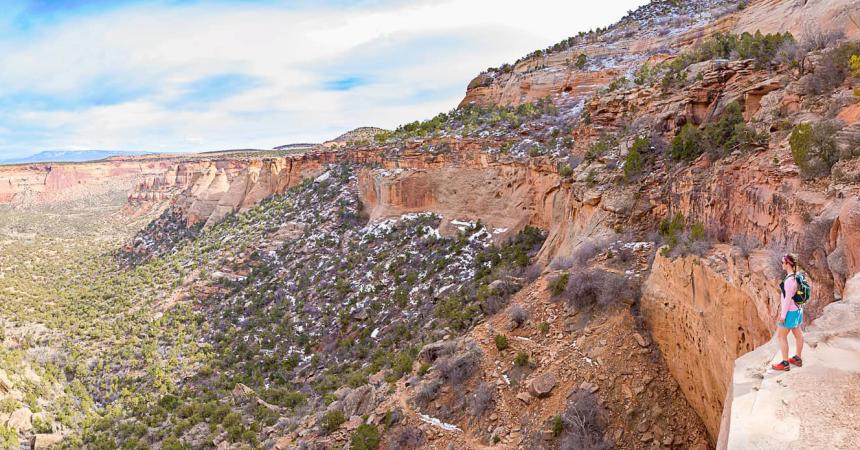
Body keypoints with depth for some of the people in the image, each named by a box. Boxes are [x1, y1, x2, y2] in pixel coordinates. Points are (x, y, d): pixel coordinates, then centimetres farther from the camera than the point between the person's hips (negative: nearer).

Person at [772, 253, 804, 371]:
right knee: (797, 334, 20)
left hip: (790, 312, -9)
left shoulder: (789, 280, -26)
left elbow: (788, 298, -24)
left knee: (781, 336, 1)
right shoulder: (796, 276, 3)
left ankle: (785, 364, 7)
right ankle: (798, 359, 34)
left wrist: (783, 315, -18)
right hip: (797, 309, 9)